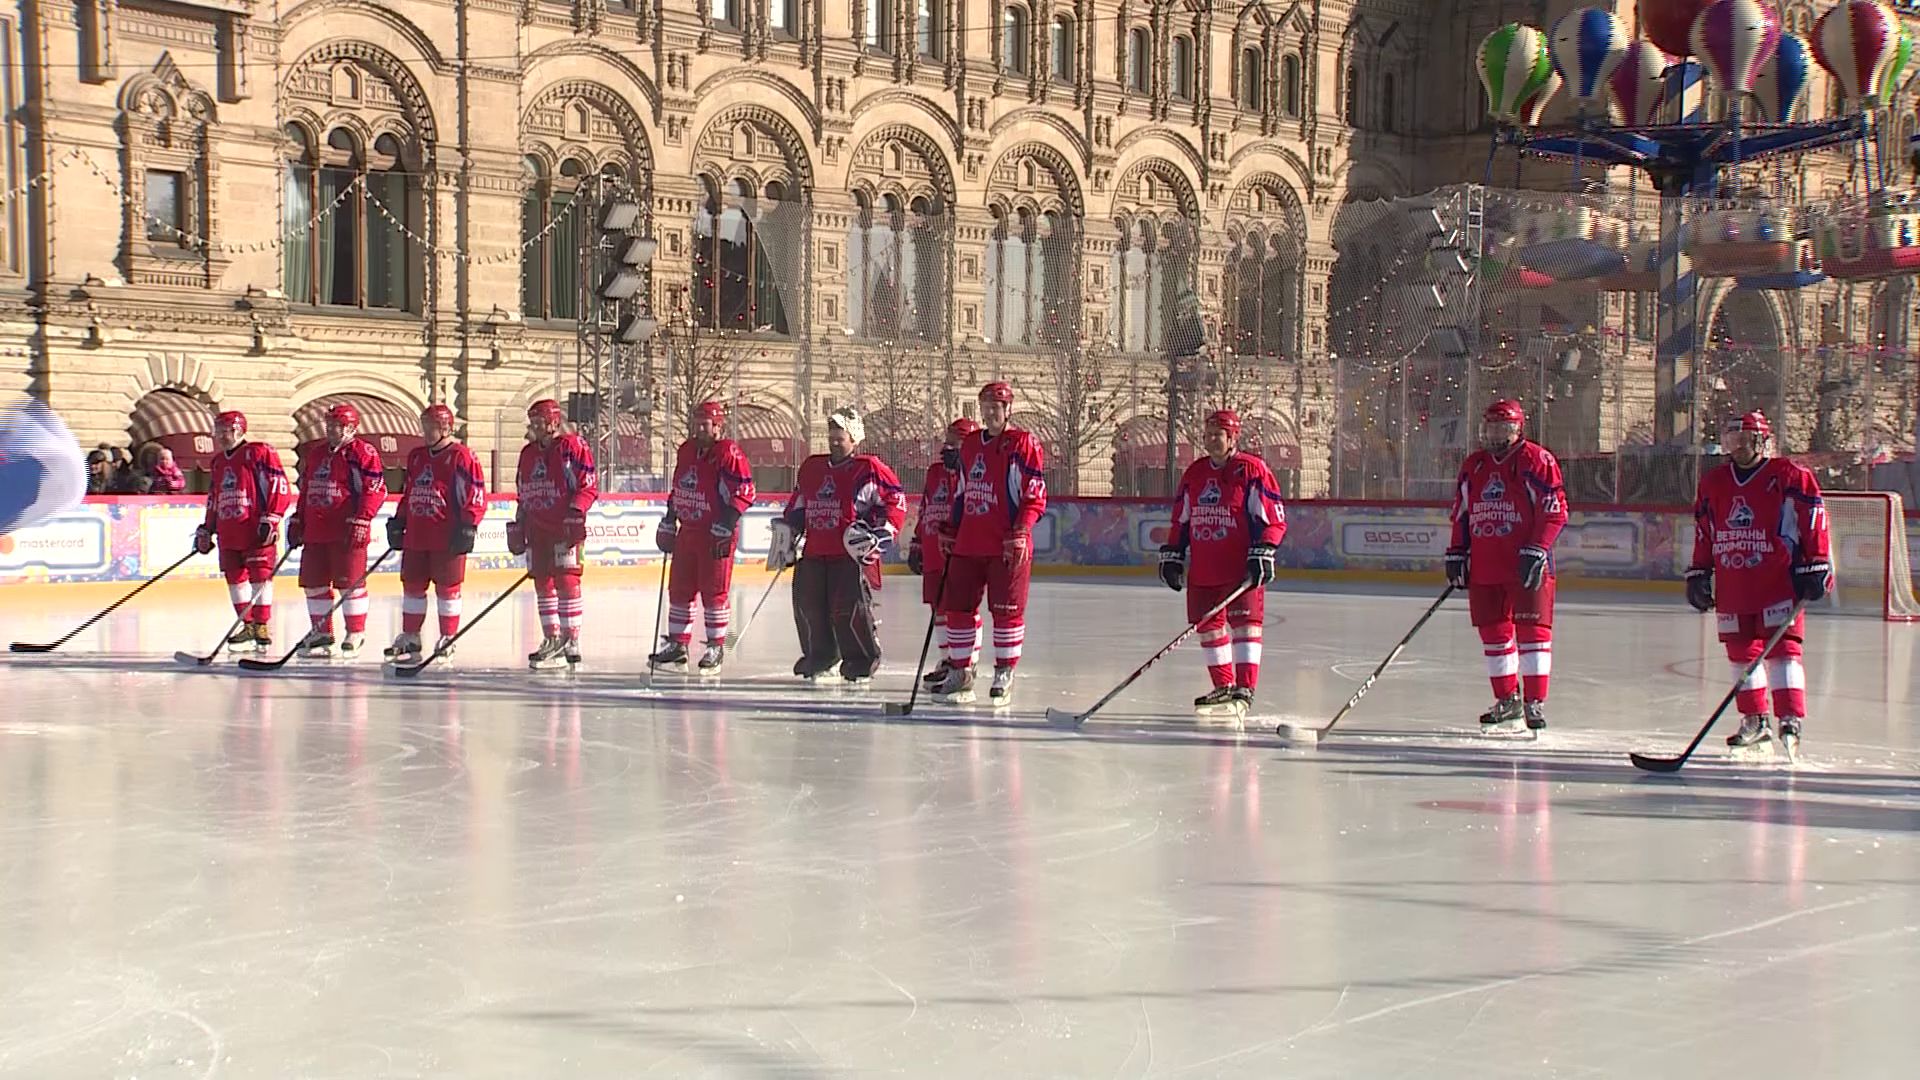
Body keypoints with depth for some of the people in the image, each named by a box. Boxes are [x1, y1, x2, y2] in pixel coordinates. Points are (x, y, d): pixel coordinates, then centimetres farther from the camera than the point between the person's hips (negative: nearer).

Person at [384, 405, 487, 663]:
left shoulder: (462, 457, -7)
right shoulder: (416, 457, 16)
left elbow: (476, 496, -10)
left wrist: (467, 527, -16)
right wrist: (398, 522, 17)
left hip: (447, 539, -7)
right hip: (416, 536, 7)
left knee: (447, 588, 1)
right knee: (412, 584, 10)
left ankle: (448, 639, 9)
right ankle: (410, 638, 19)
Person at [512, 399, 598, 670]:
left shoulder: (573, 447, -6)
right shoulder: (528, 453, 17)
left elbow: (589, 485, -10)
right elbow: (524, 495, 25)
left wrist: (576, 510, -21)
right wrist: (518, 525, 20)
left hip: (566, 528, -8)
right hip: (537, 530, 8)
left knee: (567, 583, -10)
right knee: (543, 584, 8)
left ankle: (572, 641, -8)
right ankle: (552, 641, 14)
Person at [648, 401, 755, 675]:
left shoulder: (729, 453, -12)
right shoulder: (686, 451, 12)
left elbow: (744, 491, -15)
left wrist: (727, 522, -20)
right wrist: (669, 522, 18)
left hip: (717, 534, -7)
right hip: (688, 531, 7)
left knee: (715, 591, -3)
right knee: (679, 588, 9)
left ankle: (716, 648, 5)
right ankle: (677, 645, 17)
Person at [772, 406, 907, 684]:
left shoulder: (869, 469, -3)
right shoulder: (811, 468, 16)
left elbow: (895, 502, -4)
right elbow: (797, 506, 27)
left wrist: (880, 535, -13)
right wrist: (785, 536, 23)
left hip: (851, 554, -6)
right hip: (814, 552, 6)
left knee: (849, 608, -14)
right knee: (808, 604, 6)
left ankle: (862, 662, 1)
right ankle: (819, 656, 24)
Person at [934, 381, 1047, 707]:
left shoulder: (1023, 444, -4)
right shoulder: (970, 445, 17)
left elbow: (1036, 496, -8)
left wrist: (1020, 534, -17)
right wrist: (950, 531, 18)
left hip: (1007, 547, -6)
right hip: (968, 544, 6)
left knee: (1007, 610, -2)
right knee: (959, 606, 6)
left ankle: (1004, 678, 7)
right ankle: (959, 674, 17)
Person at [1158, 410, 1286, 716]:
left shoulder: (1252, 471, -6)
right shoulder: (1193, 474, 13)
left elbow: (1275, 519, -8)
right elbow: (1181, 521, 21)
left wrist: (1263, 554, -17)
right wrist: (1172, 555, 15)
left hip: (1241, 569, -6)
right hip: (1202, 570, 6)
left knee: (1244, 623, -10)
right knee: (1209, 627, 10)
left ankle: (1244, 691, -10)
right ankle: (1223, 688, 21)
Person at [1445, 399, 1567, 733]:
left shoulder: (1537, 461, -4)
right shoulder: (1473, 466, 15)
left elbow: (1555, 511, -9)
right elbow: (1461, 514, 21)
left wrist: (1536, 550, -17)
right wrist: (1456, 554, 14)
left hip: (1527, 566, -6)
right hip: (1483, 566, 6)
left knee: (1532, 629, -7)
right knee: (1493, 632, 9)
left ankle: (1534, 702, -4)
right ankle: (1507, 700, 21)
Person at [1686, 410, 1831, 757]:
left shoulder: (1790, 477, -5)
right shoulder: (1712, 484, 12)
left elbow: (1813, 520, -7)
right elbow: (1703, 534, 19)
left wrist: (1815, 568, -10)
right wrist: (1698, 574, 16)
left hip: (1779, 580, -6)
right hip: (1732, 586, 6)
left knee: (1782, 648, -10)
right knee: (1741, 651, 9)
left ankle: (1790, 721, -10)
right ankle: (1754, 721, 18)